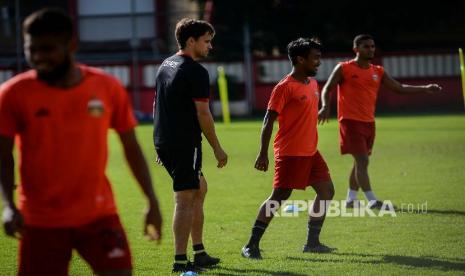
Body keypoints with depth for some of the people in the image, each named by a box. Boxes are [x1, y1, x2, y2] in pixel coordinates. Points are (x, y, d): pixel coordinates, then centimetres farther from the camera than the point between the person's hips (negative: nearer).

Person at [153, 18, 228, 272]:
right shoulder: (196, 71, -13)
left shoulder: (165, 65, 15)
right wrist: (217, 148, -8)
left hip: (163, 141, 9)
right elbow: (203, 114, -15)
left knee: (199, 188, 19)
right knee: (185, 199, -6)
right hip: (184, 144, -9)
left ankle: (199, 253, 22)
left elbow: (156, 105, 20)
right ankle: (180, 260, -6)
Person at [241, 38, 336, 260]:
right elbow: (268, 120, -14)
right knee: (279, 196, -9)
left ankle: (312, 242, 16)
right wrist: (263, 154, -19)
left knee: (327, 190, 7)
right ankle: (251, 245, -2)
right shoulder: (285, 87, -13)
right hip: (290, 152, -9)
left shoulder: (312, 83, 12)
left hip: (310, 151, 9)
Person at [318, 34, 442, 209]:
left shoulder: (378, 72, 11)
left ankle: (351, 199, 23)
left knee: (360, 162, 12)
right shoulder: (344, 69, -3)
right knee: (362, 160, -14)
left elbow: (399, 88, 12)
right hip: (350, 121, -6)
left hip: (369, 122, 6)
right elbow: (327, 89, -2)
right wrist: (325, 106, -21)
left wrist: (424, 89, 2)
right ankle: (372, 200, -17)